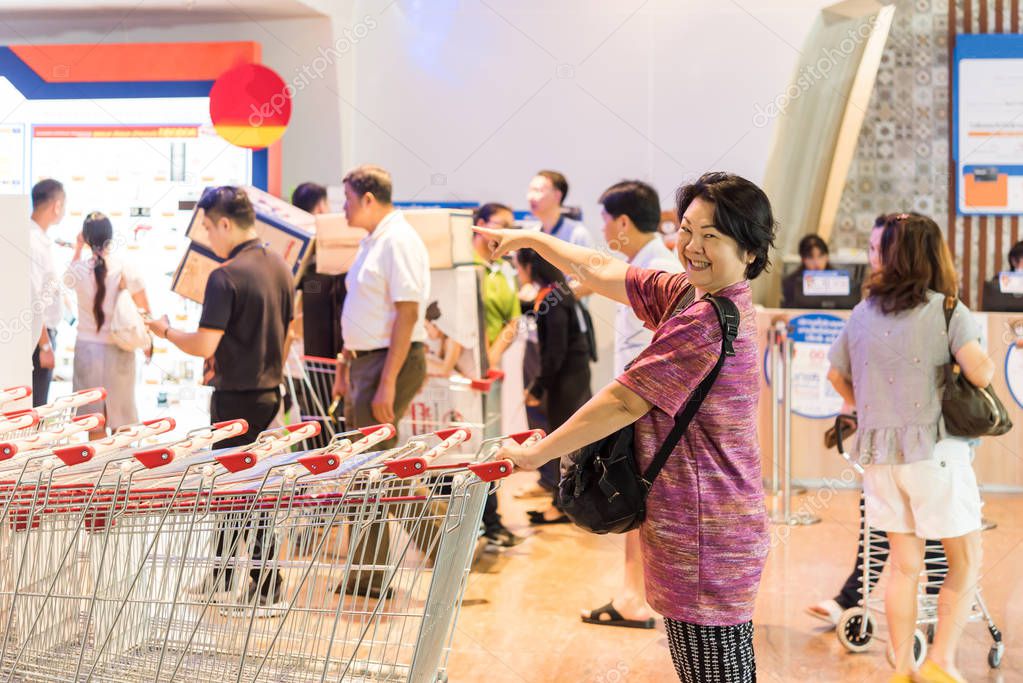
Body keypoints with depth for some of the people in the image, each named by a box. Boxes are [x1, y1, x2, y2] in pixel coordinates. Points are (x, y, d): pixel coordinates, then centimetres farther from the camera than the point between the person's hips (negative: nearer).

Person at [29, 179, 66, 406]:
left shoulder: (42, 239, 9)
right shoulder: (31, 241, -20)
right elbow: (33, 301, -22)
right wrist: (44, 345, -21)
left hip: (46, 332, 9)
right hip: (37, 337, -9)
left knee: (38, 406, 15)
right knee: (34, 408, -4)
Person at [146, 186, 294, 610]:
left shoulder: (226, 277, -18)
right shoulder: (279, 267, 6)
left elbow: (204, 345, -22)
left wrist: (166, 331, -3)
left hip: (236, 398, -8)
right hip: (270, 390, 8)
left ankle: (226, 585, 9)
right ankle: (266, 584, 22)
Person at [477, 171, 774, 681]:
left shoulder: (708, 322, -21)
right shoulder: (685, 292, 8)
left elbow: (624, 401, -18)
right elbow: (604, 272, 19)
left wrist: (536, 453, -9)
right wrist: (530, 239, 26)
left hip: (701, 538, -10)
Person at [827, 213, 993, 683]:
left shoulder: (863, 313, 6)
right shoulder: (948, 311, -8)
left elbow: (836, 375, 17)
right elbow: (980, 373, -20)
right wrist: (987, 365, 2)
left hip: (881, 454, 5)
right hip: (934, 450, -5)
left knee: (904, 567, 13)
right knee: (966, 563, 10)